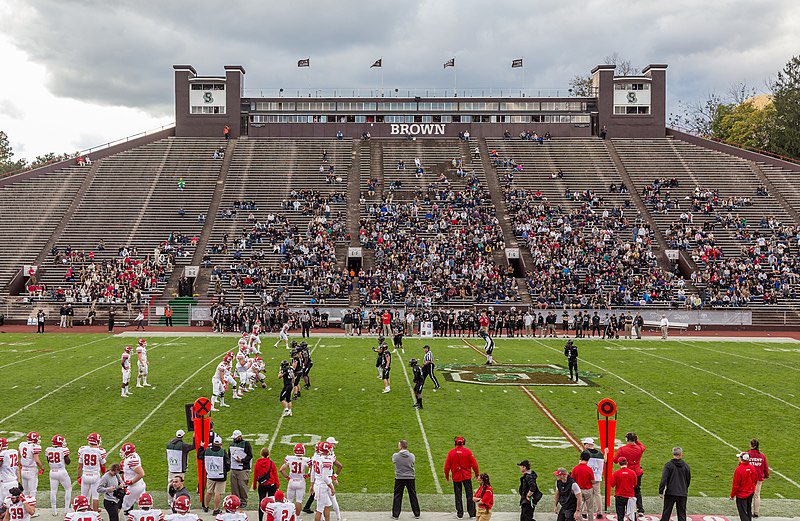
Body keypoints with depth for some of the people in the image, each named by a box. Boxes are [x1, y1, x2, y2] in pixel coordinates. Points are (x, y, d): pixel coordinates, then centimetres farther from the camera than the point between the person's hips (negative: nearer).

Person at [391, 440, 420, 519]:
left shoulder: (395, 456, -11)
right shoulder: (412, 456, -6)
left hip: (399, 478, -2)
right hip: (411, 478, 2)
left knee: (397, 497, 7)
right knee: (413, 496, 12)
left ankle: (395, 514, 8)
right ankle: (417, 513, 19)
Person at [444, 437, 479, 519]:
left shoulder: (451, 452, -7)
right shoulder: (468, 451, -7)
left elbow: (447, 465, -3)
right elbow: (474, 464, -4)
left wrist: (447, 475, 10)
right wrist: (476, 473, 10)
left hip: (456, 477, 0)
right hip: (467, 477, 0)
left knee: (458, 496, 9)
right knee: (469, 495, 7)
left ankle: (460, 513, 11)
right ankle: (472, 513, 7)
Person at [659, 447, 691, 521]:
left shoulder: (668, 465, -9)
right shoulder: (686, 465, 2)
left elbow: (664, 479, -14)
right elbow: (688, 479, 12)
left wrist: (661, 492, -9)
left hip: (670, 493, -2)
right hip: (682, 493, 2)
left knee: (666, 513, 6)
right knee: (682, 513, 8)